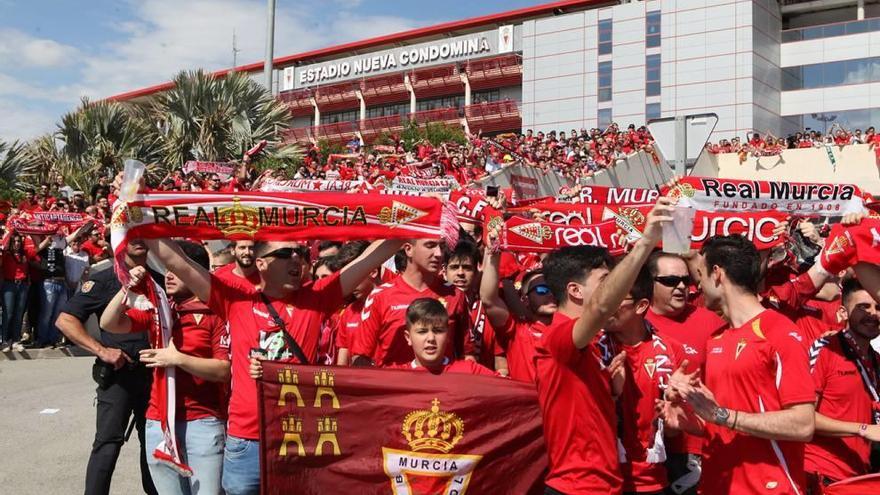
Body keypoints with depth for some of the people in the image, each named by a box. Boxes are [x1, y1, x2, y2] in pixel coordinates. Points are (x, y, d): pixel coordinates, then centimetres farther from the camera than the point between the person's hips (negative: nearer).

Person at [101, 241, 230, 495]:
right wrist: (127, 287, -11)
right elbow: (109, 324, 0)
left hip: (203, 421, -5)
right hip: (160, 421, 5)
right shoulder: (157, 308, 8)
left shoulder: (214, 313, -7)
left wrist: (178, 359, -20)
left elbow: (224, 370, -12)